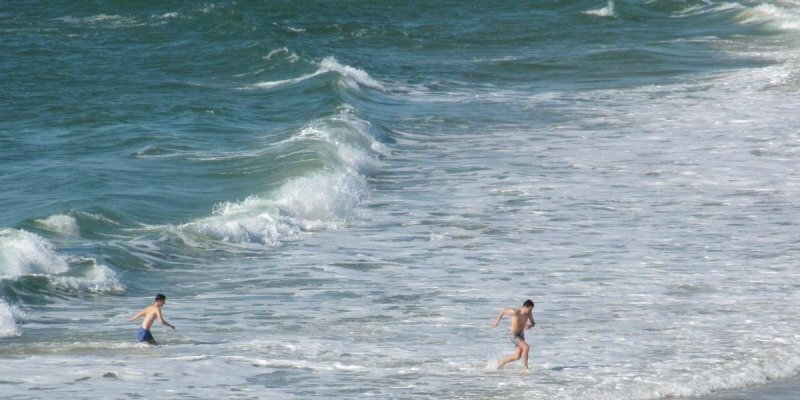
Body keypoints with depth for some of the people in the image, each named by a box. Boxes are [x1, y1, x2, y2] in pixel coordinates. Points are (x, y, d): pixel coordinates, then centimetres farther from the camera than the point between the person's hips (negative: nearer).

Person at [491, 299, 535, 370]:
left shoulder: (529, 313, -5)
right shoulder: (515, 312, -23)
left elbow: (533, 323, 9)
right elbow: (502, 311, -8)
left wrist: (530, 325, -16)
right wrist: (497, 322, 1)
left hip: (521, 335, 7)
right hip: (514, 335, -7)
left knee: (517, 356, 10)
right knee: (526, 347, -26)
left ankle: (500, 363, 29)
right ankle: (526, 368, -20)